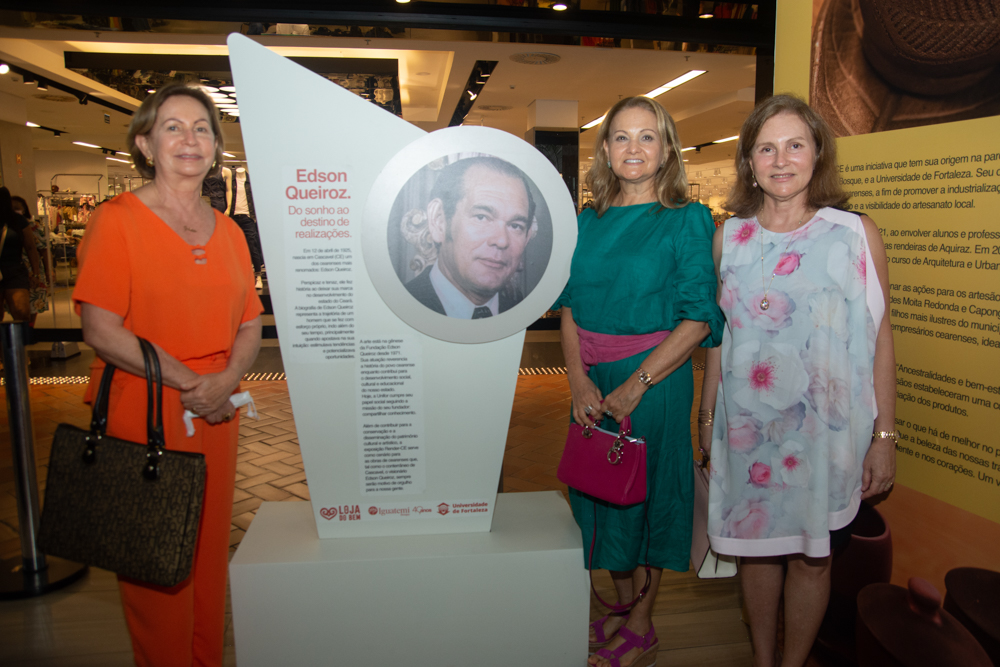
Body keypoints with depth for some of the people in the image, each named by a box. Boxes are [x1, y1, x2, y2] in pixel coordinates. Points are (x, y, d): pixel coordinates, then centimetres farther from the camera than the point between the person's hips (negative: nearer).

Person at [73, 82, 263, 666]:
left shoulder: (229, 232, 10)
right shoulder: (116, 221, -5)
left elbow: (251, 327, 10)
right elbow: (101, 329, -12)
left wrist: (226, 380, -9)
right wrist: (186, 382, -17)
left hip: (216, 414, 5)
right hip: (140, 414, -4)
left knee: (210, 551, 15)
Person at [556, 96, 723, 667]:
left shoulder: (688, 219, -7)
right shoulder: (588, 222, 7)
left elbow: (698, 319, -13)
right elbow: (570, 307, 4)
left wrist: (636, 384, -18)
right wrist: (579, 380, -9)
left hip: (655, 378, -5)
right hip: (592, 382, 5)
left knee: (645, 491, 7)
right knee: (600, 489, 15)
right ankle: (623, 607, 37)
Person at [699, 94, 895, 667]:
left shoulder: (857, 233, -4)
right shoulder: (729, 237, 3)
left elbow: (880, 337, -2)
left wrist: (884, 436, -4)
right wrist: (708, 414, 13)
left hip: (825, 428, -2)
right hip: (747, 426, 2)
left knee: (811, 555, 10)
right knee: (757, 547, 14)